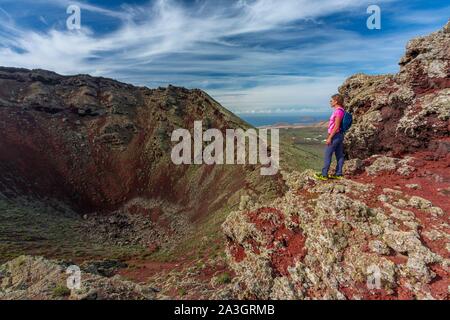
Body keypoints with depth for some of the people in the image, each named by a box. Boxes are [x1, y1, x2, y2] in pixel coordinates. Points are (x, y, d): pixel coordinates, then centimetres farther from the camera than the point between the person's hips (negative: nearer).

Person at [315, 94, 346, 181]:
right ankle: (338, 174, 17)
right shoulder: (340, 110, 12)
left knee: (328, 154, -3)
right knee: (339, 155, 11)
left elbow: (336, 126, -22)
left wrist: (329, 137, -19)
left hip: (335, 135, -10)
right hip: (340, 135, 10)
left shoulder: (338, 111, -18)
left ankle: (324, 174, 2)